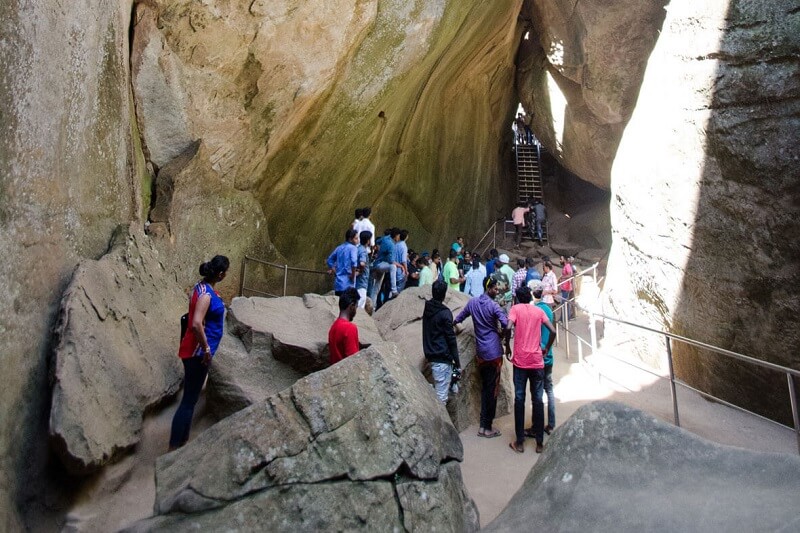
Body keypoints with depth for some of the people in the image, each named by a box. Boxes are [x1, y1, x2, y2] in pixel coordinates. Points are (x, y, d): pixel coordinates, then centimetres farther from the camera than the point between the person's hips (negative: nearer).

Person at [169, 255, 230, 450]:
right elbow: (196, 324, -32)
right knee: (189, 400, -3)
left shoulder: (205, 287, 8)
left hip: (198, 351, 10)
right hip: (197, 352, -10)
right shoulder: (206, 294, -22)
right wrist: (206, 349, -22)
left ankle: (183, 441, 30)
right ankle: (173, 448, 4)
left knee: (191, 398, 18)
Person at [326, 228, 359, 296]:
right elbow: (353, 262, -22)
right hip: (347, 284, -7)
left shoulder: (339, 248, 15)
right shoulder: (352, 248, -6)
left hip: (337, 283, 7)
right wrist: (353, 275, -12)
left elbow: (330, 260, 22)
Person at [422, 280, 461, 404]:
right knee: (441, 395, -3)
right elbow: (451, 338, -14)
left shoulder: (427, 309, 9)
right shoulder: (445, 312, -14)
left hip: (431, 355, 8)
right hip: (442, 357, -8)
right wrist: (457, 361, -9)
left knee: (437, 391, 16)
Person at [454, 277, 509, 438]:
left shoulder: (472, 303, 6)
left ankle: (483, 426, 16)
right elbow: (506, 324, -21)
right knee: (492, 389, 2)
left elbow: (458, 318, 17)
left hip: (480, 352, 6)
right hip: (493, 351, -6)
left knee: (484, 387, 15)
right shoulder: (493, 305, -12)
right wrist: (502, 334, 0)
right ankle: (488, 428, 8)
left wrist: (452, 325, 38)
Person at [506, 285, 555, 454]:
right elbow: (553, 331, -2)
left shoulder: (515, 309, 1)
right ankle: (539, 442, 13)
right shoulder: (539, 311, 8)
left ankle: (519, 442, 8)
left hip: (520, 360, -2)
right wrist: (547, 348, 12)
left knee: (519, 399, 5)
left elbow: (509, 328, -16)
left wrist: (507, 347, -2)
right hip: (537, 361, 2)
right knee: (538, 400, 8)